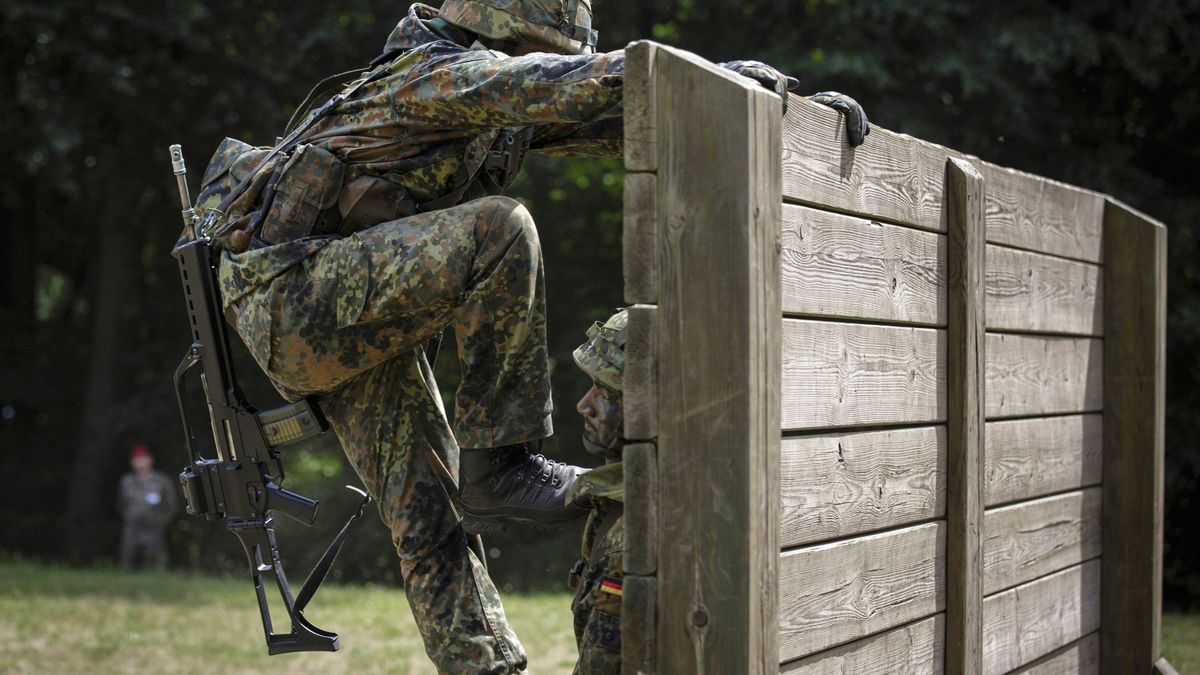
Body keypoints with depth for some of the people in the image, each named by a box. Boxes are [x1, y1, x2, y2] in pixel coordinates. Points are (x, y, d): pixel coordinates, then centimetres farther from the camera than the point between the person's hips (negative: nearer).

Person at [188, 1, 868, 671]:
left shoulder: (507, 111, 12)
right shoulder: (448, 74, -15)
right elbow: (574, 85, -31)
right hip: (293, 293, -10)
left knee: (430, 514, 4)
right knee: (499, 230, -26)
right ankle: (497, 466, -20)